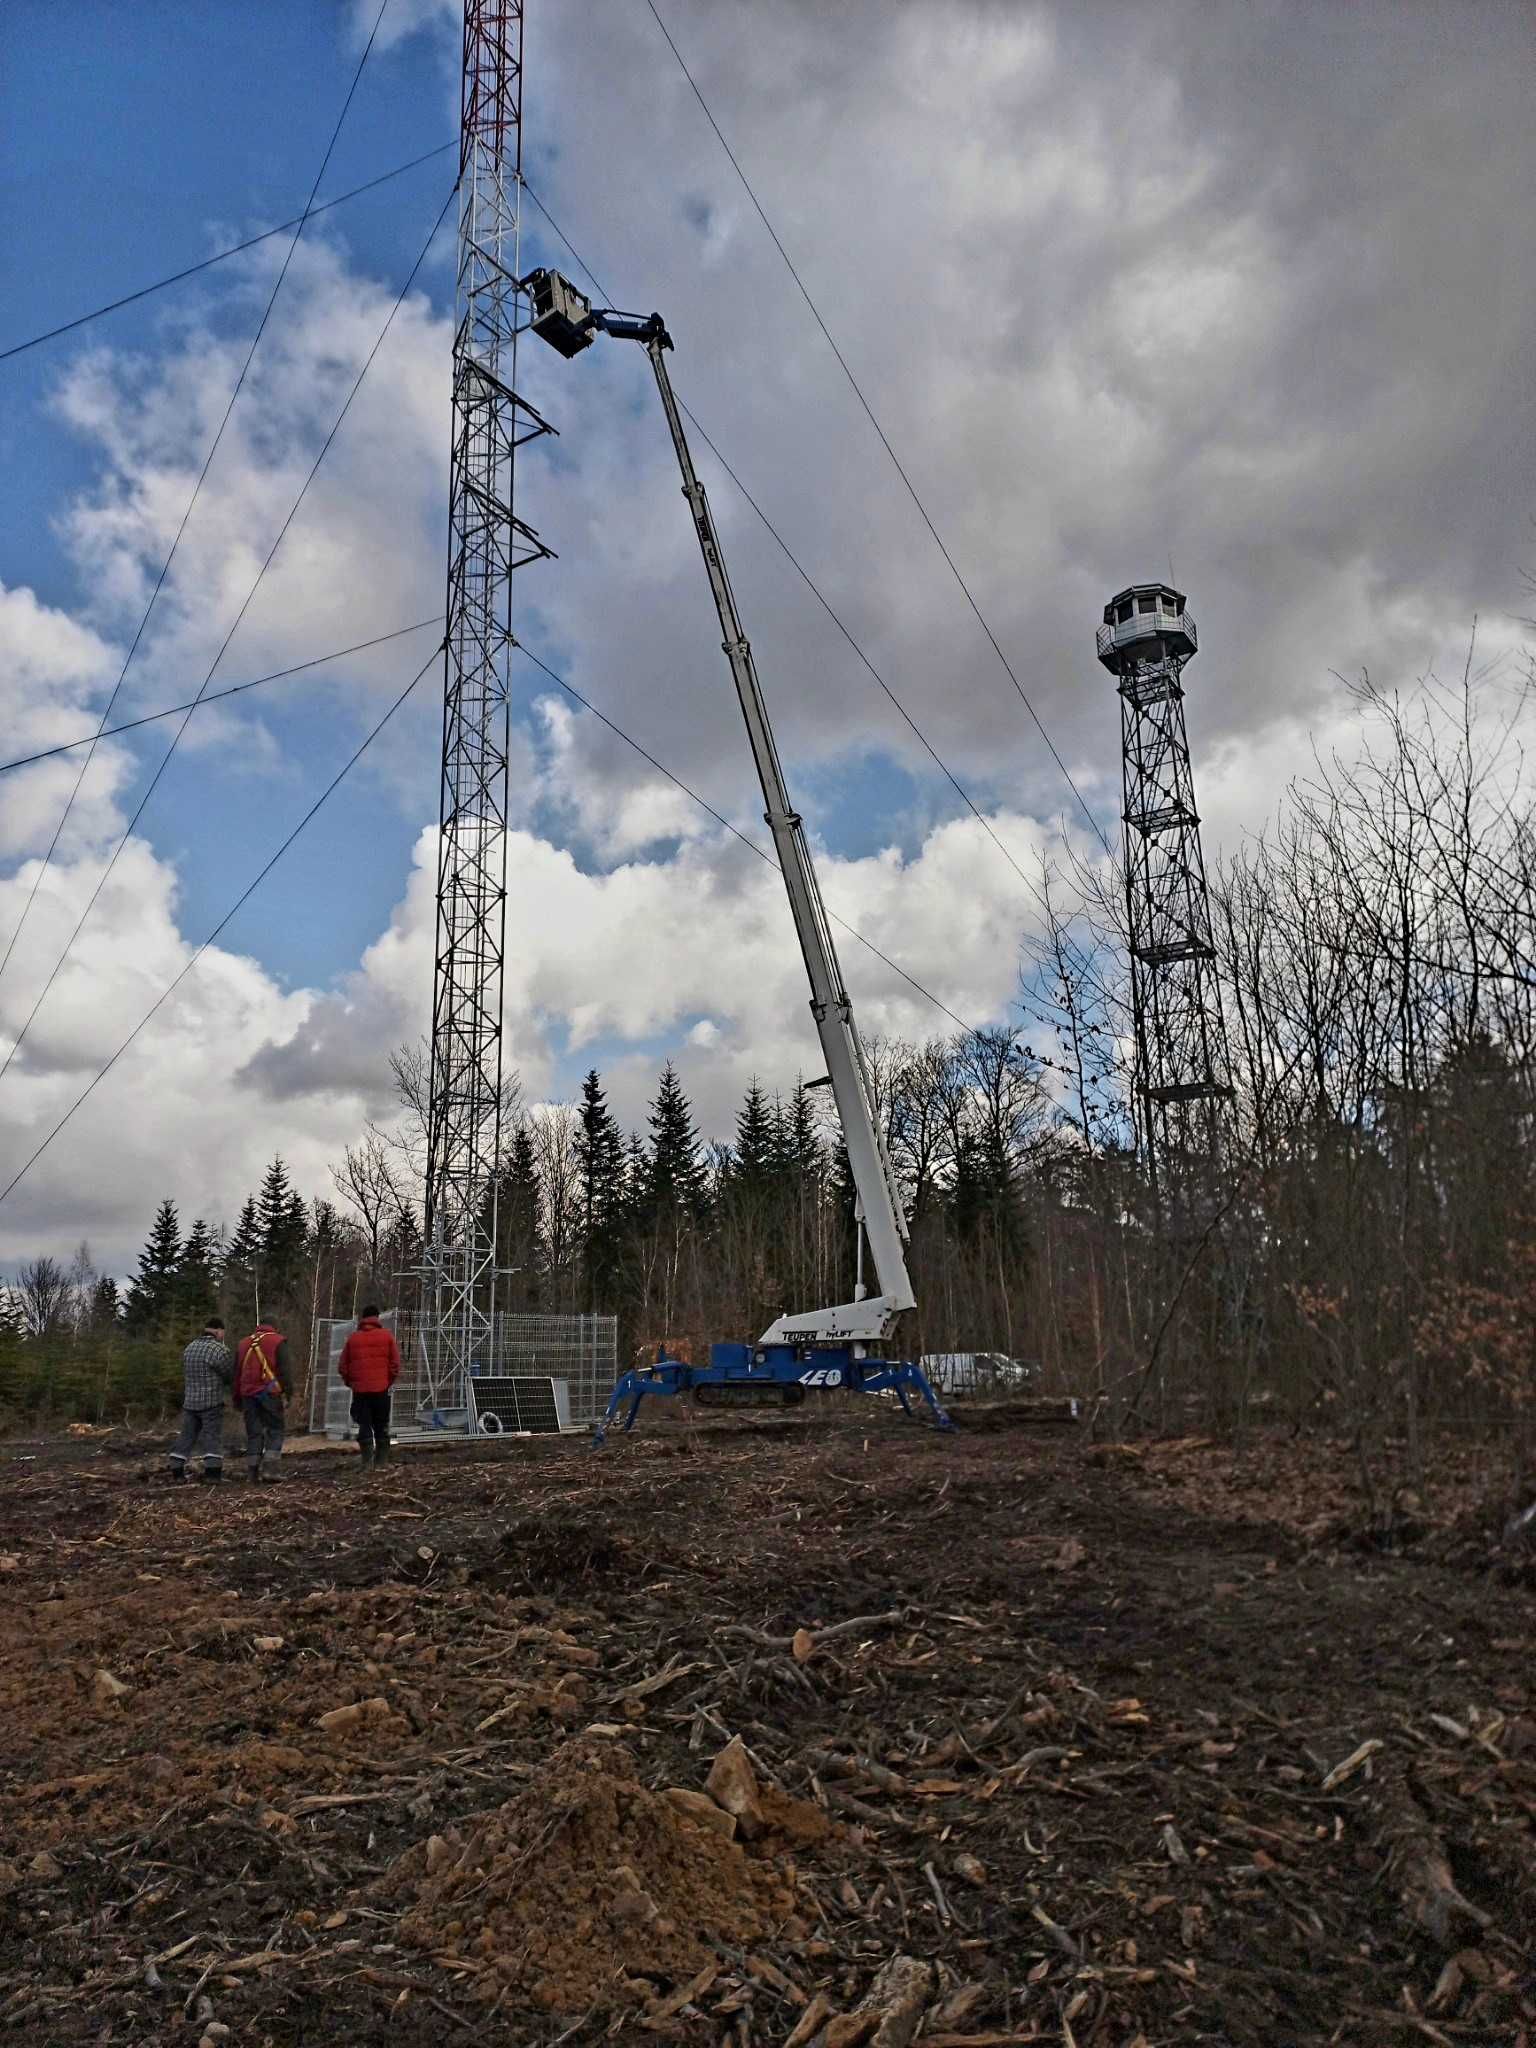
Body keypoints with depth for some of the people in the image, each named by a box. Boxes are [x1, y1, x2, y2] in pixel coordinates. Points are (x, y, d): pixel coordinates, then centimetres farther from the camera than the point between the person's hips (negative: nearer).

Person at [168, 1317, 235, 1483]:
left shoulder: (189, 1348, 10)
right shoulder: (221, 1351, -12)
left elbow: (185, 1376, 13)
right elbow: (230, 1377, -4)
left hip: (189, 1402, 6)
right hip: (212, 1402, -6)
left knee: (187, 1436, 14)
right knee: (213, 1438, -3)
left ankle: (176, 1471, 16)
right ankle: (212, 1473, -8)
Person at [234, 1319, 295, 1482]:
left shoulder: (244, 1343, 18)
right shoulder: (278, 1341, 1)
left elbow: (237, 1372, 22)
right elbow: (285, 1370, -7)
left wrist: (237, 1399, 27)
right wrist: (288, 1394, -6)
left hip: (248, 1393, 5)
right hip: (269, 1392, -5)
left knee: (253, 1433, 9)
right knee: (275, 1431, 2)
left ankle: (253, 1474, 8)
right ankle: (269, 1469, -10)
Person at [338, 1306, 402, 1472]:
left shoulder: (353, 1338, 4)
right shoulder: (387, 1336, 0)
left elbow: (343, 1367, 5)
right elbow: (395, 1364, -2)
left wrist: (350, 1383, 19)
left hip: (360, 1390, 0)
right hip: (381, 1389, 0)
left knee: (364, 1426, 4)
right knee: (382, 1427, 11)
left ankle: (367, 1463, -3)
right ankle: (383, 1461, 10)